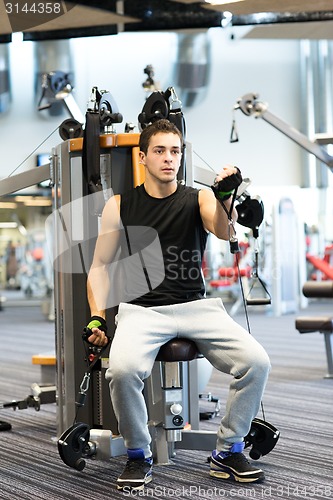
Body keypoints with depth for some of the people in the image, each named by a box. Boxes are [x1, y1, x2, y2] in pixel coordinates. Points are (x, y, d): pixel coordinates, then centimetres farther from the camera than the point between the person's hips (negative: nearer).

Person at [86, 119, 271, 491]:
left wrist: (226, 198, -36)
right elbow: (100, 266, 9)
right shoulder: (120, 206, 7)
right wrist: (97, 317, -5)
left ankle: (228, 452, 1)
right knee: (122, 369, -33)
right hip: (141, 308, -1)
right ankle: (138, 456, -6)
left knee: (257, 362, -21)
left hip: (196, 306, 1)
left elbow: (225, 232, -14)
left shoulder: (199, 198, 7)